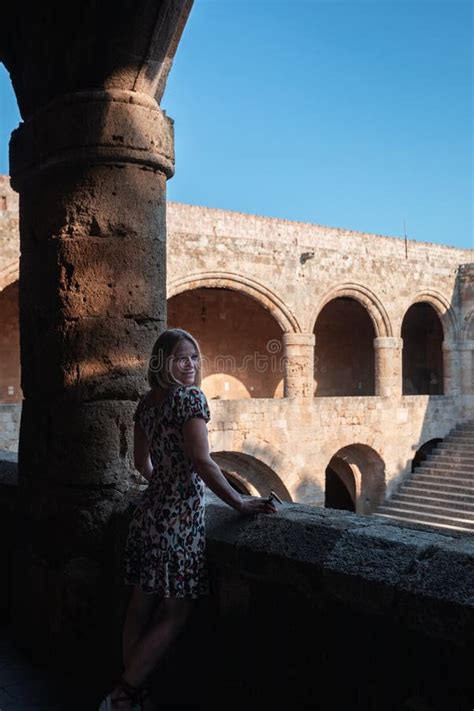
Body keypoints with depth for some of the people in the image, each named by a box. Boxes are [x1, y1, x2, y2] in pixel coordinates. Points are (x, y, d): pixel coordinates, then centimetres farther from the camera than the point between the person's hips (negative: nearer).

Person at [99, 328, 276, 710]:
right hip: (180, 517, -9)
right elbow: (201, 461, -20)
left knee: (142, 606, 14)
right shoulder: (191, 396, -13)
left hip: (149, 511, 9)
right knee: (174, 614, 1)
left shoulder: (147, 402, 11)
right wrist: (240, 502, -15)